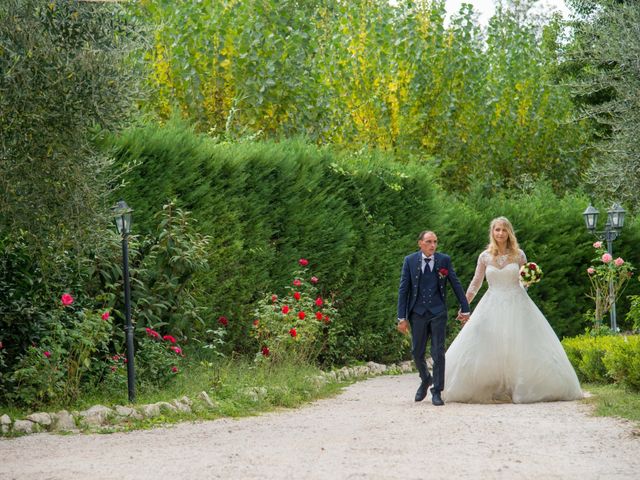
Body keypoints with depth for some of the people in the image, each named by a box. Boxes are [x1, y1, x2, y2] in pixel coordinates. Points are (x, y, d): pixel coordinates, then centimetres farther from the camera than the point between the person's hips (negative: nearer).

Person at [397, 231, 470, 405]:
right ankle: (425, 380, 36)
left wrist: (465, 309, 6)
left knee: (438, 353, -3)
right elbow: (403, 289, 0)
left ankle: (437, 391, 5)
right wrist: (402, 317, -4)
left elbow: (456, 285, 6)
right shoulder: (410, 261, 1)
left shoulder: (444, 260, 1)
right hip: (418, 312, 1)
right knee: (417, 352, 9)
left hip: (438, 312, -1)